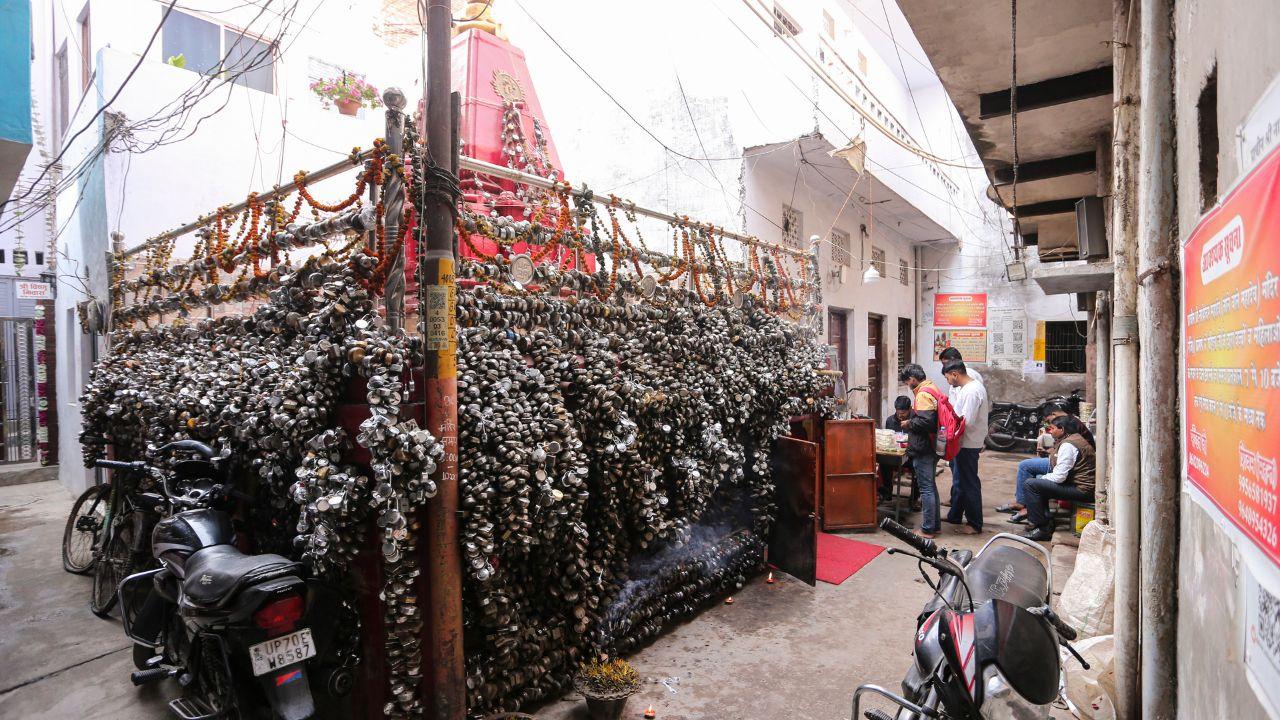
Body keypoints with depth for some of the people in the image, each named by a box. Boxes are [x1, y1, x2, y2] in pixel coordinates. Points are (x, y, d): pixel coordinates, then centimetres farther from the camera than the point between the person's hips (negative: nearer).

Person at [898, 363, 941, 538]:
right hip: (932, 447, 10)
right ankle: (934, 525, 27)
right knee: (931, 487, 18)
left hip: (923, 450, -10)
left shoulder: (923, 394, -19)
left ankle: (928, 529, 5)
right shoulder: (933, 388, 12)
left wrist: (909, 423, -11)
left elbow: (925, 421, -29)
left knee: (926, 488, -2)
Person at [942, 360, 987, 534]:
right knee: (959, 481, 19)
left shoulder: (972, 391, -22)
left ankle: (975, 524, 13)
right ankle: (954, 516, 32)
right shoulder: (968, 387, 10)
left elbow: (966, 422, -26)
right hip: (964, 443, 10)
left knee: (969, 484, 1)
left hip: (967, 444, -10)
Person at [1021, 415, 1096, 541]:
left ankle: (1041, 528, -9)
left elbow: (1059, 477, -21)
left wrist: (1042, 478, -3)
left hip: (1082, 490, -11)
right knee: (1040, 482, 21)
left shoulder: (1068, 445, -19)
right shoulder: (1075, 438, 15)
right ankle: (1047, 523, 19)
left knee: (1032, 484, -16)